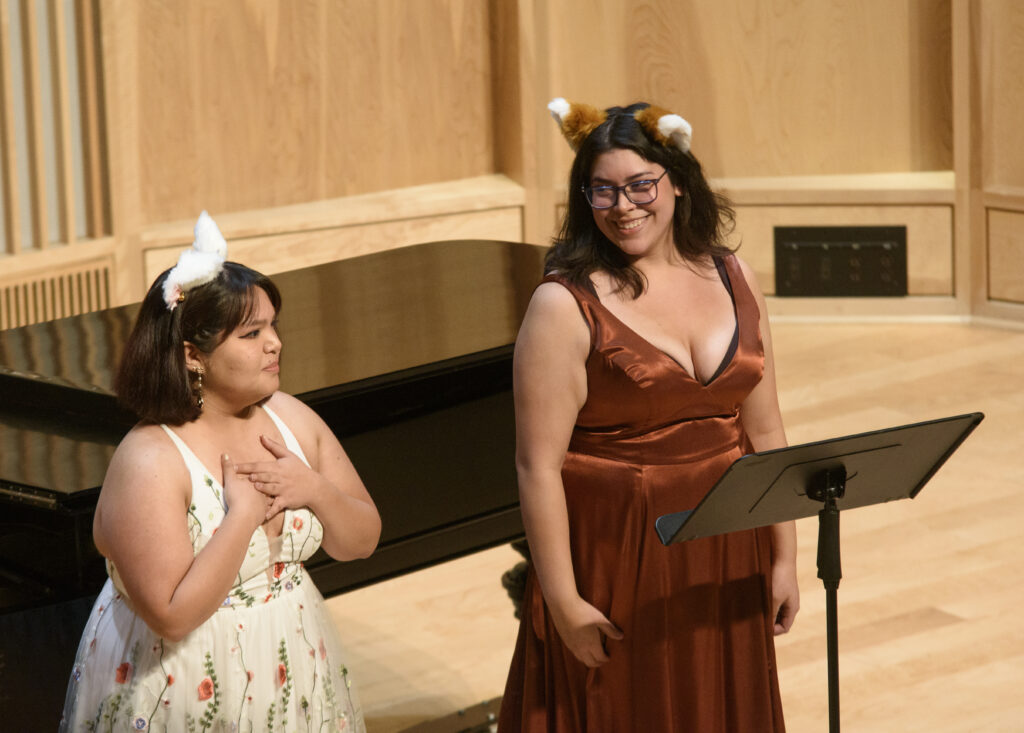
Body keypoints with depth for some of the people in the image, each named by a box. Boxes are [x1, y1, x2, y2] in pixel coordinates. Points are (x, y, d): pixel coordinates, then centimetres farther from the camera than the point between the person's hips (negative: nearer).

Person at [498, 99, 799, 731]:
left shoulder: (733, 281, 4)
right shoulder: (567, 305, -13)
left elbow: (764, 432, 8)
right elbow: (538, 465, -15)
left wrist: (784, 557, 6)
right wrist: (564, 603, -17)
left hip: (724, 558, 5)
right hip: (617, 560, -5)